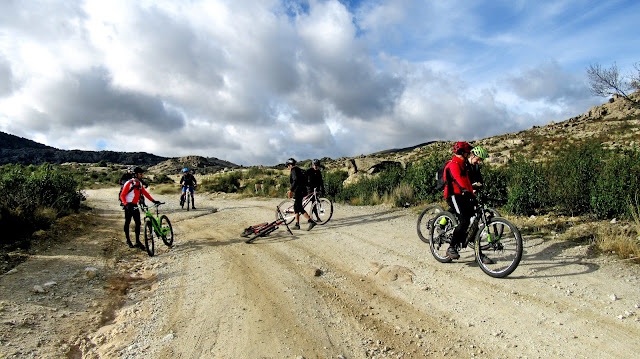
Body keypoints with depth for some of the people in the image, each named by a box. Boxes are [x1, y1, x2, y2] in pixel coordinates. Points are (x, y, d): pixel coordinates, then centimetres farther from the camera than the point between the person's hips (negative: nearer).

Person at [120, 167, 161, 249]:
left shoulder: (140, 183, 6)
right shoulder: (129, 183, -15)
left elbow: (145, 193, 12)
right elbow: (122, 195, -15)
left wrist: (153, 200, 5)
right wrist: (126, 204, -29)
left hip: (135, 206, 6)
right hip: (129, 206, -6)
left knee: (138, 223, 1)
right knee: (127, 223, 8)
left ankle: (137, 242, 5)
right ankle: (128, 240, 23)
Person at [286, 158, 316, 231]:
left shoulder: (293, 170, -9)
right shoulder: (298, 169, 21)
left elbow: (296, 180, -24)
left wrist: (290, 190, -25)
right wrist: (291, 191, 31)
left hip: (298, 191, -10)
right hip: (301, 190, 10)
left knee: (299, 208, -11)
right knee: (296, 207, 14)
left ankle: (311, 222, -15)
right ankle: (297, 224, 17)